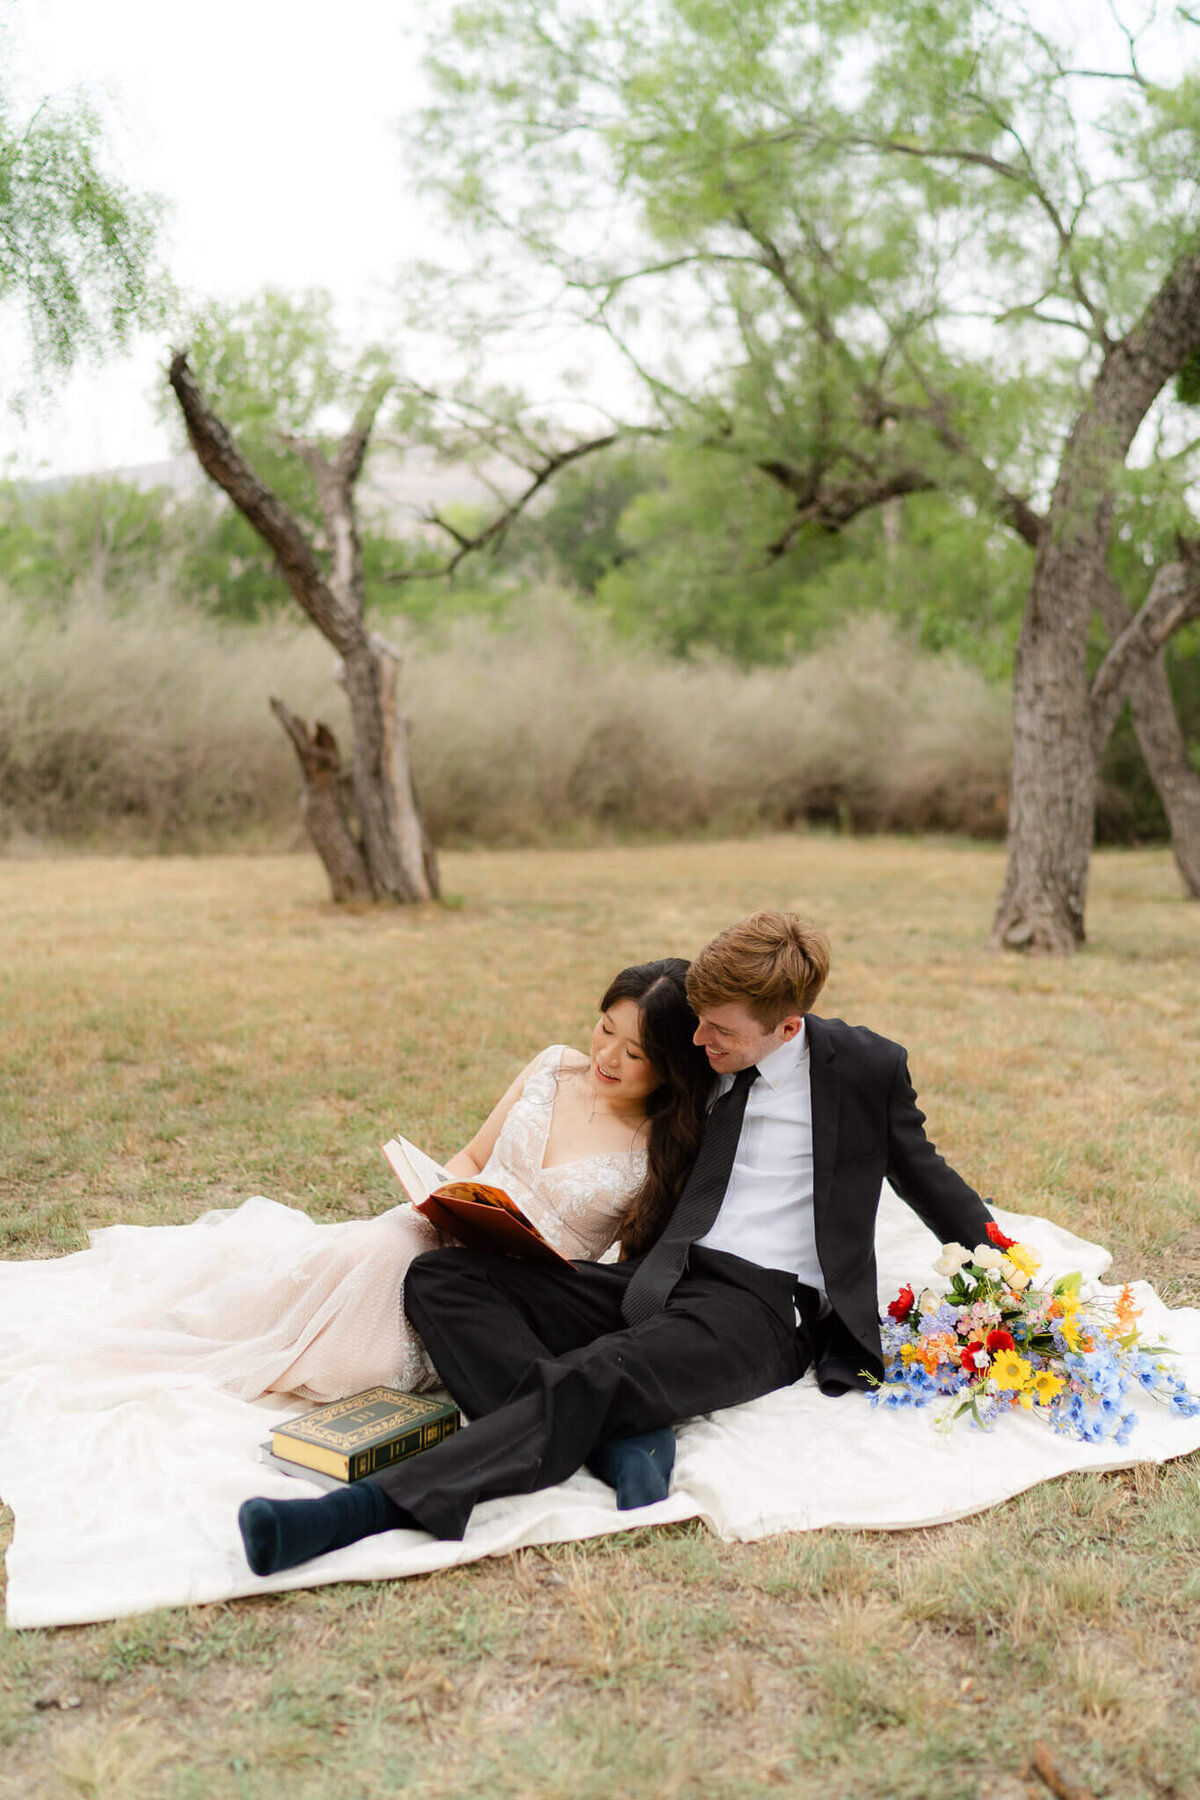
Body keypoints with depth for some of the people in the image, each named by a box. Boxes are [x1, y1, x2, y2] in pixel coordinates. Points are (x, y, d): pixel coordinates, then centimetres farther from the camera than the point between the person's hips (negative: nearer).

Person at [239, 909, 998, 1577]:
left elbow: (922, 1175, 18)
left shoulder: (868, 1066, 2)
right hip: (658, 1277, 6)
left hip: (763, 1305, -6)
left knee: (593, 1379, -37)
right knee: (440, 1276, -12)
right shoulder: (699, 1059, 13)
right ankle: (615, 1436, -32)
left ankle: (376, 1508, -49)